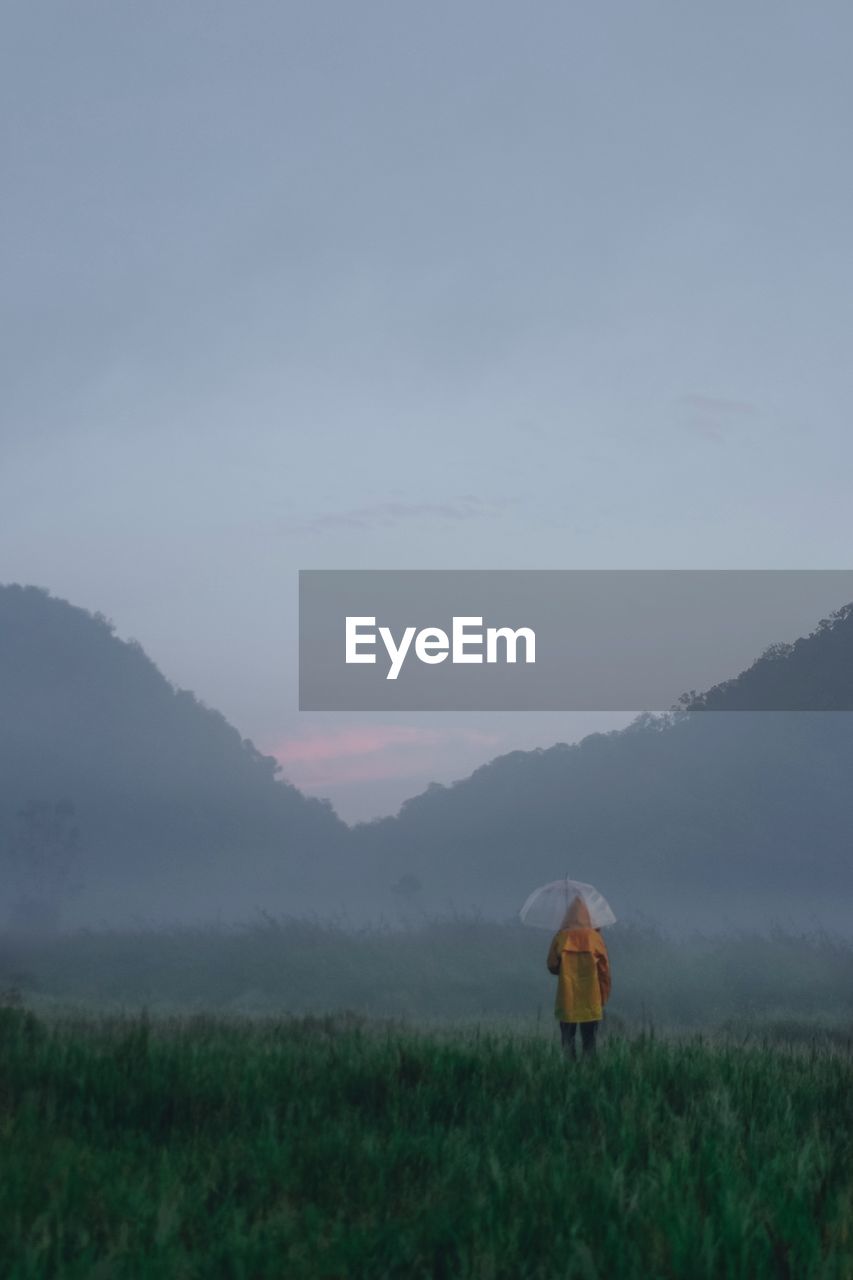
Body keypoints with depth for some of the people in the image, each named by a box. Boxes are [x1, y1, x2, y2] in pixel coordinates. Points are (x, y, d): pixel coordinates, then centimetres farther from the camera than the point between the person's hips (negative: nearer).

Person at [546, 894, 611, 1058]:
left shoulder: (561, 937, -4)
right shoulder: (595, 937, -4)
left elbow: (552, 966, 0)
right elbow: (604, 970, -2)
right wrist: (604, 998, 6)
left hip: (567, 999, 0)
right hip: (591, 1000, 0)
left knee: (567, 1038, 6)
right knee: (589, 1040, 6)